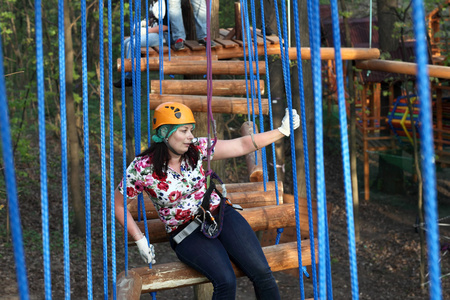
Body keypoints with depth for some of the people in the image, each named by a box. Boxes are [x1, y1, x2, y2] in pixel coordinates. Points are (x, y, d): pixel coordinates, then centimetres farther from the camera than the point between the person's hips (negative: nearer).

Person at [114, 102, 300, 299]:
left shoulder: (197, 148, -3)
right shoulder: (142, 168, -12)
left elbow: (242, 145, -3)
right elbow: (118, 204, -1)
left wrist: (282, 130, -8)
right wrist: (140, 241, -5)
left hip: (220, 214, 4)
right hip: (186, 234, -3)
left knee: (261, 272, -12)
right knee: (225, 281, -26)